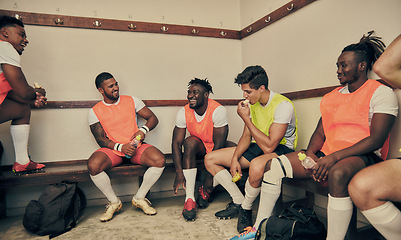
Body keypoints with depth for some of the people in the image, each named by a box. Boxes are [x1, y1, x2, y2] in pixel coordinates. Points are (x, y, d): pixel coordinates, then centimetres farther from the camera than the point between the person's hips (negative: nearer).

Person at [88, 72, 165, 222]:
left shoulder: (131, 101, 8)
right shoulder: (95, 111, 4)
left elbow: (153, 118, 9)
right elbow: (100, 139, -2)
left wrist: (143, 130, -13)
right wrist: (120, 147, -20)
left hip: (136, 147, 1)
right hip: (112, 149, 0)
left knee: (159, 160, -27)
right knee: (93, 166, -32)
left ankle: (139, 198, -3)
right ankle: (114, 201, -5)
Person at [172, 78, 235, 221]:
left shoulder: (218, 110, -24)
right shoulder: (184, 112, -15)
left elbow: (218, 145, -26)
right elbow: (176, 142, -16)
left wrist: (210, 176, -27)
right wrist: (179, 172, -28)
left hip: (216, 147, -1)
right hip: (198, 148, 1)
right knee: (189, 142, -32)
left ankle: (205, 190, -11)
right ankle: (189, 198, -34)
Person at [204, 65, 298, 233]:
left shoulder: (283, 105, -23)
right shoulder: (253, 103, 2)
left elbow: (269, 146, -30)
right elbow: (247, 136, 8)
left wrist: (246, 118, -26)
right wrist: (235, 158, -7)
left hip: (281, 149, -7)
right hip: (258, 146, 8)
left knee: (257, 165, -44)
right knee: (210, 159, -1)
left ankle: (246, 208, -14)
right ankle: (238, 201, 2)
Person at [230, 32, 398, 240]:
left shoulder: (382, 93, -2)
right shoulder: (332, 96, 17)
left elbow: (376, 140, -13)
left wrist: (334, 157, -22)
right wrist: (310, 153, -8)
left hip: (362, 157, -6)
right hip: (327, 155, 6)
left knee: (338, 173, -43)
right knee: (274, 165, -10)